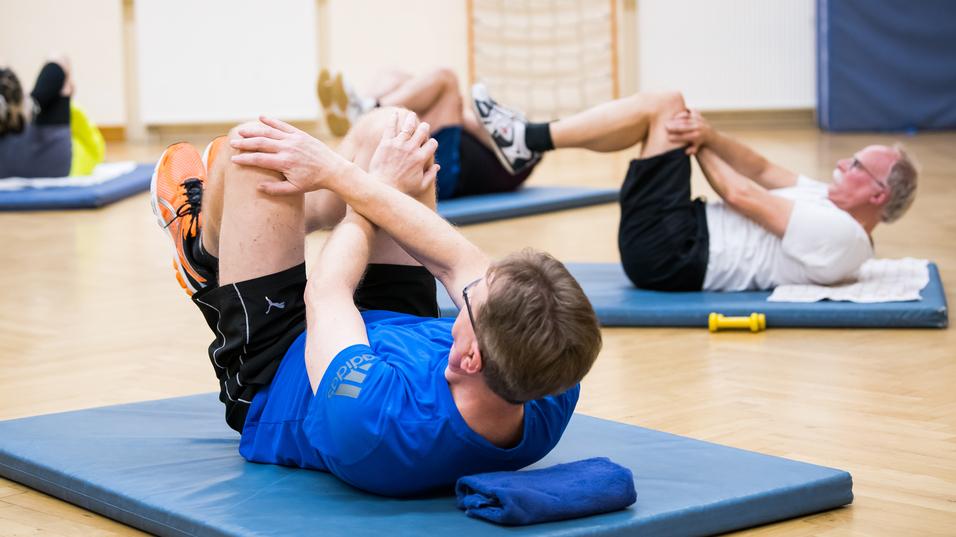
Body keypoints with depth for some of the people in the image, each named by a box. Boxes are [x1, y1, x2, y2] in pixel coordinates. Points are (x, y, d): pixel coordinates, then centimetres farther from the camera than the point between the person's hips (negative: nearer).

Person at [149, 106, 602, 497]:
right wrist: (341, 174, -15)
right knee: (390, 129, 3)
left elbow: (325, 293, -27)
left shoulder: (370, 425, -49)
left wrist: (378, 187, -8)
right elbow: (461, 264, -21)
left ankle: (203, 252, 31)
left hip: (274, 382, -4)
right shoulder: (554, 402, -35)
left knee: (248, 147, -6)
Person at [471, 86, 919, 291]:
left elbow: (743, 197, -15)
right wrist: (707, 136, -8)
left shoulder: (840, 234, -17)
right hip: (682, 249, 10)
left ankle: (525, 138, -4)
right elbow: (762, 171, 10)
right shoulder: (836, 207, 12)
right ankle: (526, 141, 8)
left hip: (670, 257, -10)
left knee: (664, 107, -10)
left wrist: (697, 145, 1)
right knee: (663, 107, 9)